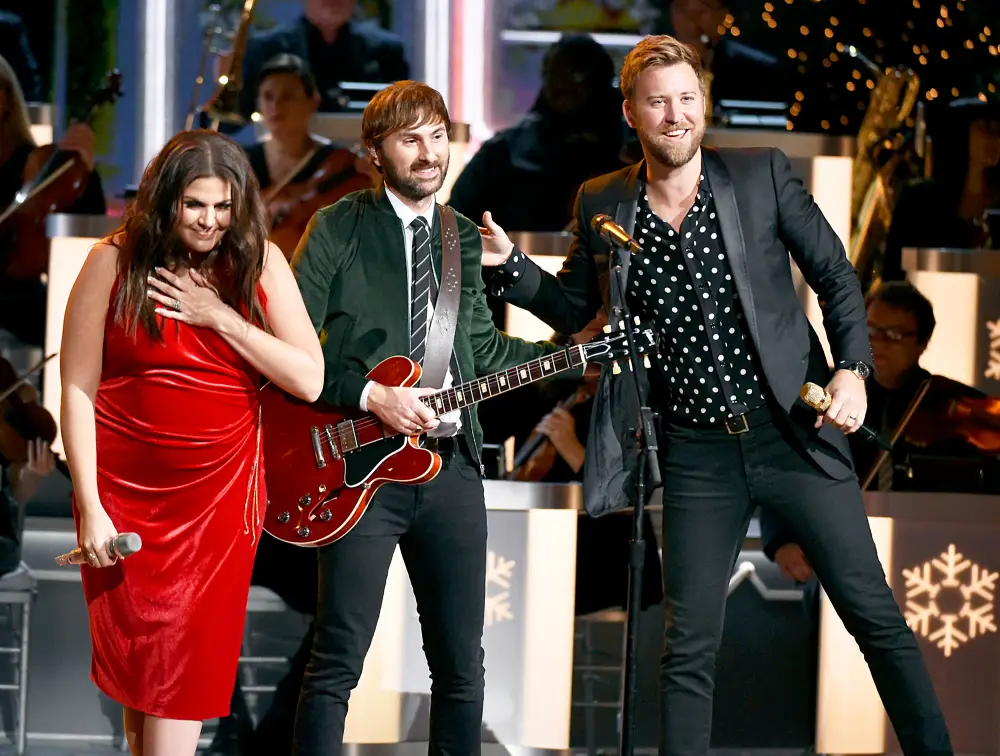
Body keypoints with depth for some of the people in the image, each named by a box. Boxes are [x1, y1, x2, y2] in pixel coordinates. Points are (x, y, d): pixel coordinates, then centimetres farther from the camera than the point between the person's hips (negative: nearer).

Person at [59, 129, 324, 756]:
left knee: (184, 660, -4)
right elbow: (77, 390, -4)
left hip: (220, 491, 0)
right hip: (125, 494, 0)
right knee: (134, 651, 6)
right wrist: (90, 508, -9)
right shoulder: (115, 262, -4)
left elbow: (310, 380, -4)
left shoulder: (259, 262, 1)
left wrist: (221, 316, -13)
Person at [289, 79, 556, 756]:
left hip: (452, 465, 5)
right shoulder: (340, 229, -2)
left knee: (462, 663, 8)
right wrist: (369, 396, -17)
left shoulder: (464, 237, 15)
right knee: (339, 659, -8)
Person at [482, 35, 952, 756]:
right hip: (697, 455, 1)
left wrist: (852, 367, -10)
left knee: (876, 616, 1)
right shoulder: (602, 204, 3)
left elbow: (836, 277, 4)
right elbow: (576, 310, 15)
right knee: (689, 648, 3)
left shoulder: (764, 175, -2)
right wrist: (510, 264, -2)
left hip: (794, 431, -1)